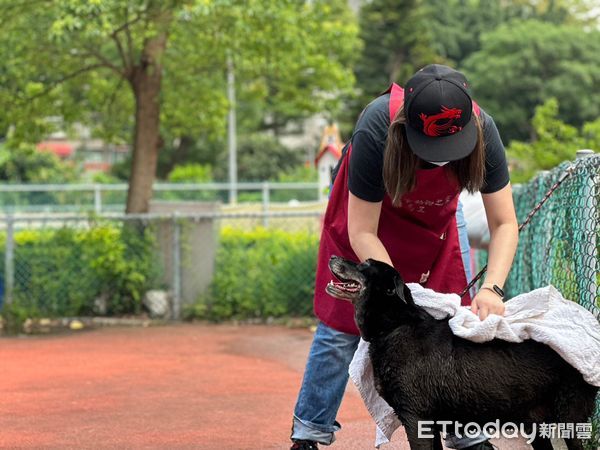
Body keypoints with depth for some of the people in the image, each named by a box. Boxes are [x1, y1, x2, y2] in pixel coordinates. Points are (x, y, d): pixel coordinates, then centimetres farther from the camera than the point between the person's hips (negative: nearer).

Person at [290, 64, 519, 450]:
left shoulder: (482, 131, -33)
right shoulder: (376, 130, -41)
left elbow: (504, 223, -26)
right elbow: (362, 233, -33)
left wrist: (492, 288, -42)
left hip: (436, 219, 3)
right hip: (366, 210, -3)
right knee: (343, 324, -5)